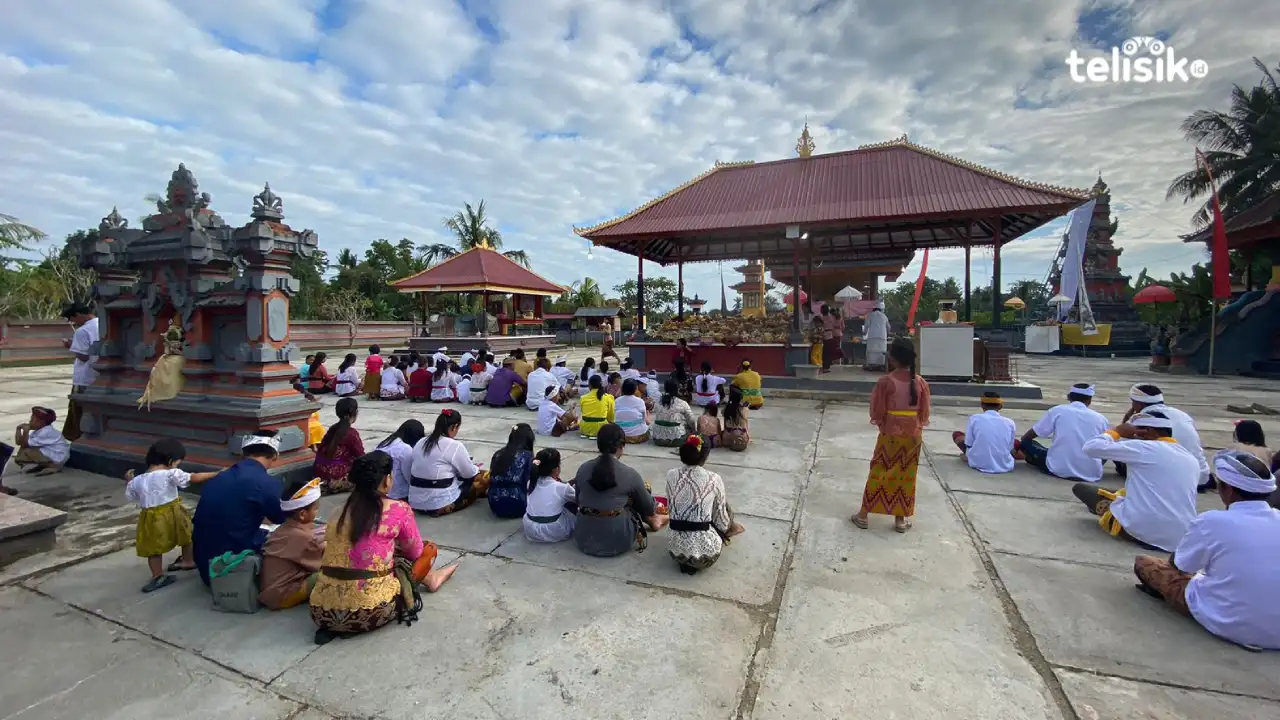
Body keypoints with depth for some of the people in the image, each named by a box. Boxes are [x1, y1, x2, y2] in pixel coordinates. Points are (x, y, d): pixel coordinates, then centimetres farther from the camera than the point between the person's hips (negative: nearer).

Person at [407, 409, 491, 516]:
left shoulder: (421, 442, 7)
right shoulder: (455, 446, -15)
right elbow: (470, 473, -5)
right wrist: (476, 468, 19)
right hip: (441, 504, -8)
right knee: (485, 477, 2)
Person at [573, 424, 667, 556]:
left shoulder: (582, 468, -3)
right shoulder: (629, 474, -13)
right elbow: (649, 508, 3)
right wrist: (655, 510, 27)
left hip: (584, 539, 4)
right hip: (616, 541, -4)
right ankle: (653, 521, 41)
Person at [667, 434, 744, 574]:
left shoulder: (671, 475, -2)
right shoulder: (714, 479, -9)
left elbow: (670, 509, 9)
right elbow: (721, 522, -1)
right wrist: (726, 527, 22)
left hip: (677, 550, 3)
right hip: (706, 551, -3)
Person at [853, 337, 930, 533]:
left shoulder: (885, 382, -16)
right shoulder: (921, 383, -5)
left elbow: (877, 413, -10)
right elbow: (924, 414, 1)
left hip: (890, 435, -3)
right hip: (913, 436, 3)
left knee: (878, 474, 7)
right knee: (906, 477, 13)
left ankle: (864, 515, 15)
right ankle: (901, 519, 21)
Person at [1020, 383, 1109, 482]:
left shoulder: (1058, 410, 0)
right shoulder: (1100, 418, 5)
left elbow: (1026, 437, 4)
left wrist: (1020, 445, 26)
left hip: (1059, 470, -2)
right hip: (1092, 474, 2)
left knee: (1026, 442, 18)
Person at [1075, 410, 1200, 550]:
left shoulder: (1144, 448, -6)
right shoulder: (1192, 461, 13)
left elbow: (1091, 447, -11)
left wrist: (1117, 431, 4)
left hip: (1139, 530, -6)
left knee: (1080, 487, 11)